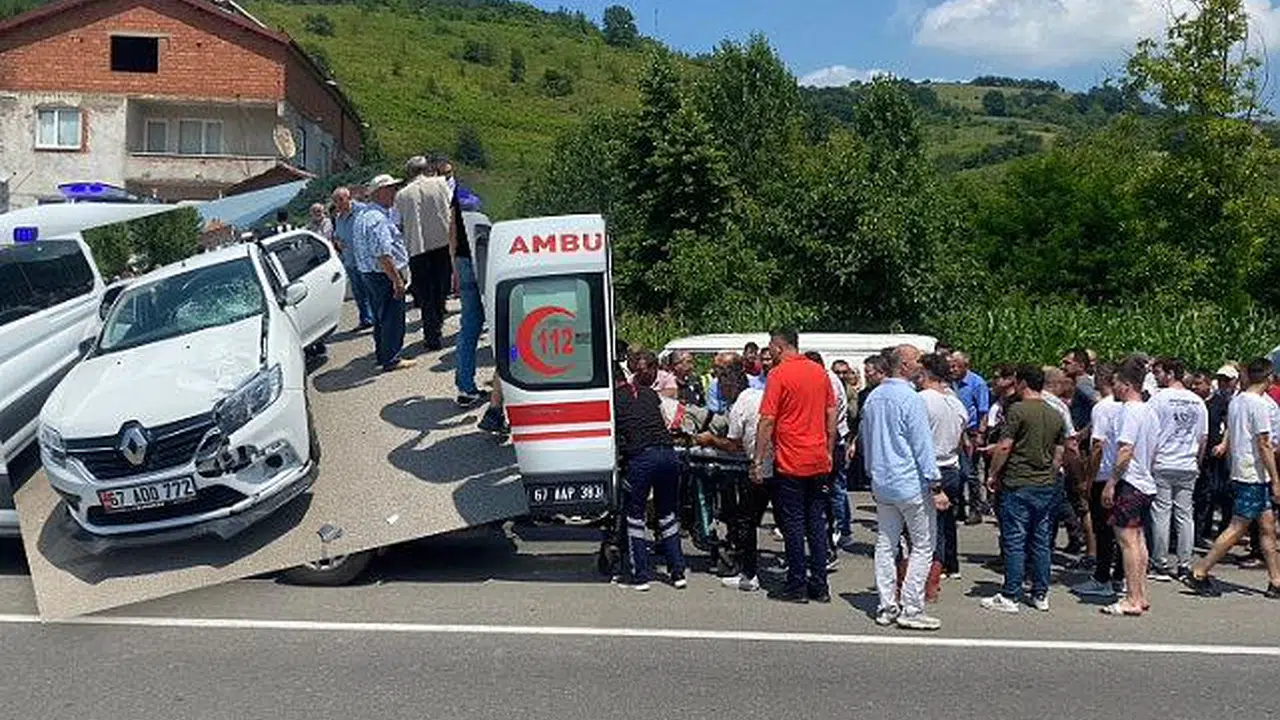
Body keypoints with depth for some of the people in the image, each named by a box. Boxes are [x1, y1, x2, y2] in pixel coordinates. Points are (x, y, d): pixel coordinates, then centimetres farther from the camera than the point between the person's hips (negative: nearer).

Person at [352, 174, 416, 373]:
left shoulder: (363, 216, 15)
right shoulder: (378, 219, -20)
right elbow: (383, 255, -26)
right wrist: (397, 280, -23)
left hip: (370, 274, 11)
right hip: (385, 276, -11)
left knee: (380, 317, 19)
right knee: (392, 317, -3)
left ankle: (382, 355, 29)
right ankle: (391, 359, 2)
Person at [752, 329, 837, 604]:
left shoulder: (779, 374, -10)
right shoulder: (820, 372, 8)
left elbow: (767, 421, -13)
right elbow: (831, 416, 12)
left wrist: (758, 460, -9)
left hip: (790, 462, -6)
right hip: (819, 462, 6)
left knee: (793, 524, 2)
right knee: (817, 522, 10)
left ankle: (796, 586, 6)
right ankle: (819, 586, 14)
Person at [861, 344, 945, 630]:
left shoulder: (872, 398, 9)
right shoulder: (911, 399, -15)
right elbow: (923, 446, -15)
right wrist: (936, 486, -12)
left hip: (881, 484, 8)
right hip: (911, 484, -7)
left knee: (886, 544, 11)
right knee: (923, 547, 2)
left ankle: (887, 607, 15)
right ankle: (911, 609, 2)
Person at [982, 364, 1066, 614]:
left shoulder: (1018, 410, -11)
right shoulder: (1056, 416, 10)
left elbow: (1004, 447, -14)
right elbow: (1059, 455, 14)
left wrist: (993, 474, -2)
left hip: (1018, 484, -6)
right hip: (1047, 486, 6)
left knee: (1014, 542, -2)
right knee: (1042, 542, 11)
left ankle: (1010, 597, 1)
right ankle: (1041, 595, 17)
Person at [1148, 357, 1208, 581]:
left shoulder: (1159, 398, -9)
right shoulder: (1198, 401, 8)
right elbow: (1204, 437, 13)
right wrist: (1197, 463, 21)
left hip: (1162, 465, -5)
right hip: (1189, 467, 5)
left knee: (1161, 514, 0)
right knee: (1185, 515, 9)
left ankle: (1160, 565, 2)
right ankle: (1184, 565, 12)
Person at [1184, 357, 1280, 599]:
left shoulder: (1236, 402, 11)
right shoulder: (1260, 404, -14)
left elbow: (1229, 443, 16)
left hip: (1240, 469, 9)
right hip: (1255, 474, -9)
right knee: (1237, 528, -6)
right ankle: (1199, 573, -6)